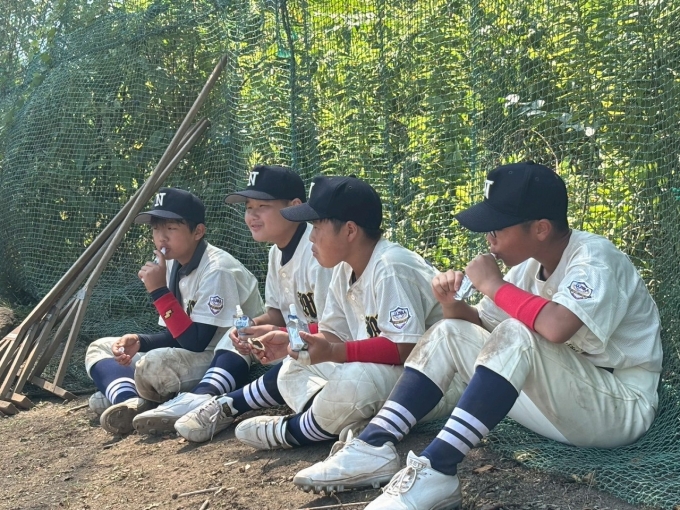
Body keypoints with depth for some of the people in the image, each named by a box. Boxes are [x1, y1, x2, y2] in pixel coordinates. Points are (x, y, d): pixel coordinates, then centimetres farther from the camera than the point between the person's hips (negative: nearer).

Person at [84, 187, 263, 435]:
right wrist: (139, 341, -11)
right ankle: (131, 401, -19)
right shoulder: (173, 265, 4)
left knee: (152, 365, -36)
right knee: (100, 348, 8)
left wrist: (159, 291, -25)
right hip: (191, 351, 10)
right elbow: (176, 335, 9)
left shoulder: (217, 270, -22)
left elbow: (196, 342, -26)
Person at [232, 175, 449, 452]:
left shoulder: (391, 268, -23)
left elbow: (405, 348, -29)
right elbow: (335, 334, 10)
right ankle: (355, 428, -15)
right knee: (294, 367, 11)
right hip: (370, 369, 10)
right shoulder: (344, 270, 4)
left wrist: (334, 352, -33)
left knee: (354, 380, -36)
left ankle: (292, 431, -7)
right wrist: (291, 342, -6)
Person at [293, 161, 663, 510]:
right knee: (450, 333, 1)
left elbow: (556, 327, -39)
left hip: (620, 406, -8)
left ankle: (436, 472, -33)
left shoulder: (594, 258, -19)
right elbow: (480, 325, 15)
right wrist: (452, 304, -7)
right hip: (560, 402, 8)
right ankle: (374, 448, -10)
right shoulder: (531, 265, 3)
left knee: (515, 335, -32)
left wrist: (493, 284, -24)